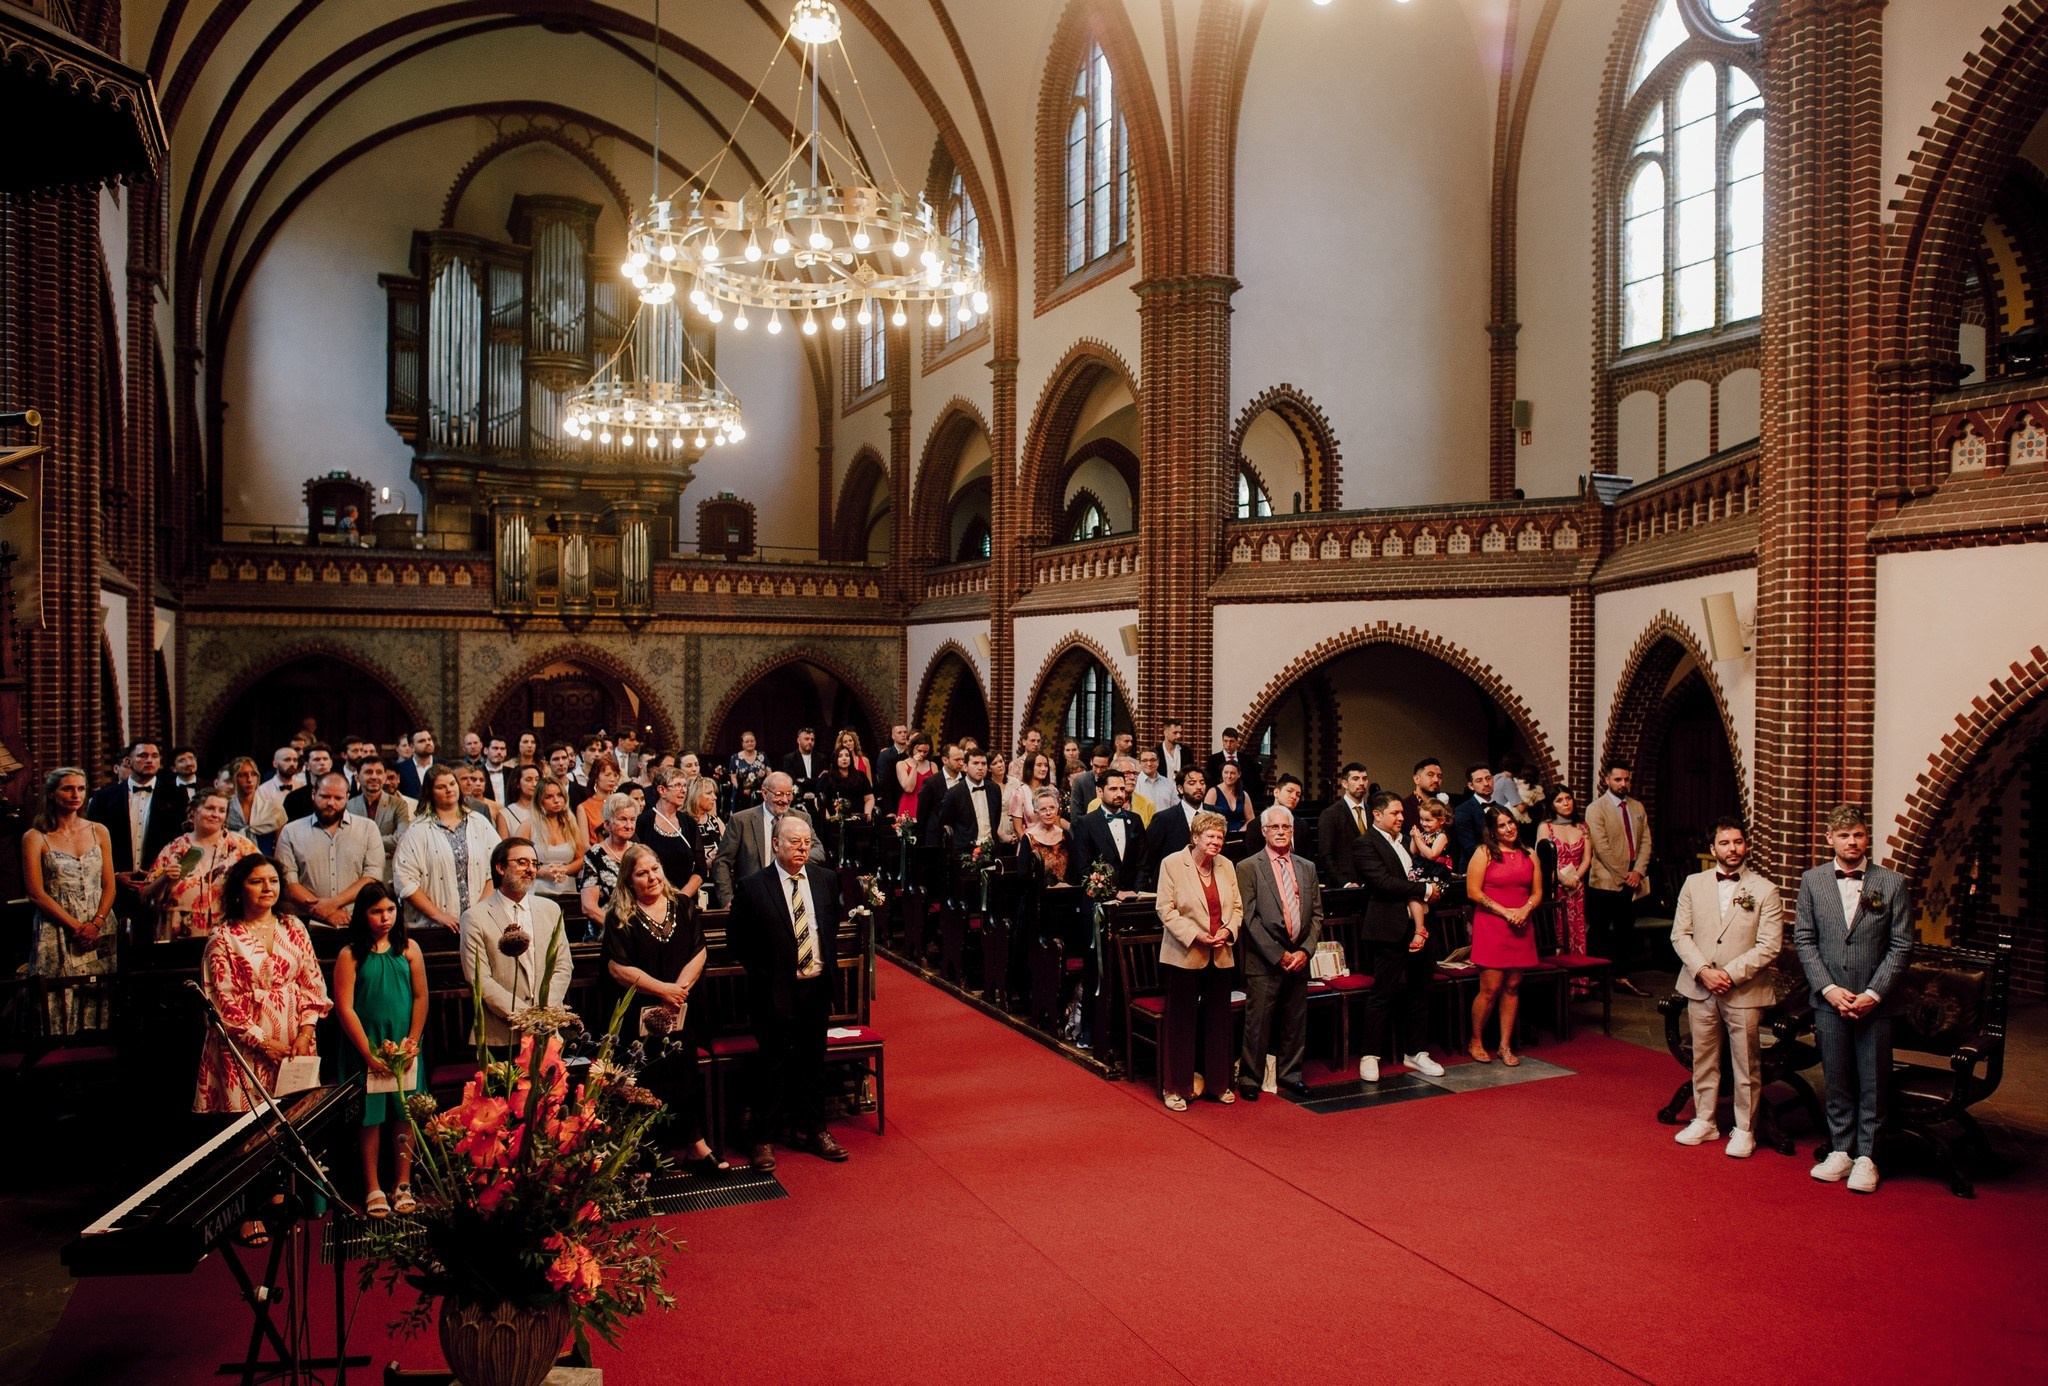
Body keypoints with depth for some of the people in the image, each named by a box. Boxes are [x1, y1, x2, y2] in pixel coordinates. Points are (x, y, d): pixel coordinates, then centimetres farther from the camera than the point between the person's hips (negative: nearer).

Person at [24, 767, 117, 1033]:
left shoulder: (99, 832, 10)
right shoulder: (35, 838, 0)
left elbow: (109, 886, 8)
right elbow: (36, 893, -5)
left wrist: (96, 924, -8)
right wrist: (76, 927, -12)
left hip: (99, 930, 3)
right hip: (57, 933, -3)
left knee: (99, 1003, 1)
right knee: (61, 1003, -4)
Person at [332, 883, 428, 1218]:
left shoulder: (409, 949, 3)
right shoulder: (350, 955, -4)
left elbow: (421, 997, 4)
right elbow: (344, 1008, -7)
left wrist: (411, 1042, -3)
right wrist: (369, 1053, -9)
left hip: (404, 1049, 2)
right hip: (366, 1049, -2)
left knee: (404, 1117, 7)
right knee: (370, 1118, 4)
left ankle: (403, 1185, 18)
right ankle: (373, 1189, 16)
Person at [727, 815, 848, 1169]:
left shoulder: (826, 880, 4)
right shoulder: (752, 886, -9)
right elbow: (736, 938, -2)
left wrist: (830, 963, 8)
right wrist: (761, 971, -5)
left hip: (817, 987, 4)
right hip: (775, 990, -4)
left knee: (813, 1061, 14)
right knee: (774, 1064, 3)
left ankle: (811, 1128, 28)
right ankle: (765, 1137, 17)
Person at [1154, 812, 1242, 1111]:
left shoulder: (1226, 866, 8)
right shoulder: (1172, 864, -8)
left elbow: (1237, 906, 11)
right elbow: (1166, 910, -11)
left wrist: (1228, 930, -8)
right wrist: (1195, 934, -18)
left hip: (1220, 956, 5)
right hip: (1184, 956, -5)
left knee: (1218, 1021, 13)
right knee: (1180, 1023, 2)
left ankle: (1218, 1083, 27)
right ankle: (1176, 1088, 13)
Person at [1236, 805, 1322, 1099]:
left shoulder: (1307, 868, 12)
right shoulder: (1248, 868, -4)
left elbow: (1317, 914, 11)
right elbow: (1249, 918, -9)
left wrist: (1305, 950, -4)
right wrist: (1279, 955, -12)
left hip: (1299, 959, 5)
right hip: (1264, 962, -5)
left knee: (1295, 1021, 12)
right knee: (1258, 1023, 0)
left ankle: (1289, 1073, 28)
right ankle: (1250, 1078, 14)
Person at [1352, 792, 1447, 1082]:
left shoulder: (1403, 842, 16)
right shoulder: (1365, 845, -8)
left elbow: (1412, 882, 9)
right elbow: (1384, 882, -20)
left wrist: (1420, 928, -1)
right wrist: (1425, 889, -10)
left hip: (1415, 927, 8)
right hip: (1389, 929, -8)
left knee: (1419, 990, 13)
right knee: (1384, 993, -4)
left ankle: (1415, 1052, 25)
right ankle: (1370, 1056, 6)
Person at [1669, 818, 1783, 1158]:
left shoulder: (1765, 891, -3)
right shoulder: (1694, 884, 6)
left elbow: (1769, 946, -9)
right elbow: (1680, 934, 3)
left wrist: (1730, 974, -16)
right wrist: (1703, 971, -11)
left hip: (1745, 991, -3)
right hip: (1700, 988, 3)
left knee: (1747, 1064, 5)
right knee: (1703, 1059, 12)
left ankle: (1744, 1130, 19)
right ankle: (1704, 1121, 26)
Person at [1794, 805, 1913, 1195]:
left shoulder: (1892, 884, -3)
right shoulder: (1812, 881, 2)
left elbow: (1901, 946, -4)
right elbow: (1804, 940, 2)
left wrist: (1872, 994, -11)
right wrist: (1828, 988, -8)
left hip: (1875, 1001, -1)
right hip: (1829, 1000, 2)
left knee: (1873, 1082, 5)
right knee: (1837, 1080, 10)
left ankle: (1866, 1157, 16)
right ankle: (1841, 1151, 21)